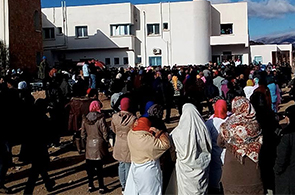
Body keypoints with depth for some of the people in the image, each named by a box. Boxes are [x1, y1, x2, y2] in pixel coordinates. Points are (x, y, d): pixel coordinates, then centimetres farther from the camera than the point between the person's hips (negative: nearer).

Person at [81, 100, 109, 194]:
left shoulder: (85, 119, -1)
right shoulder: (101, 119, -14)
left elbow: (83, 134, 3)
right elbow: (105, 133, -10)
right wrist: (106, 142, 5)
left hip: (89, 145, 3)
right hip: (99, 145, -3)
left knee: (89, 166, 12)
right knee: (99, 167, 3)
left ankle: (90, 186, 22)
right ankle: (101, 187, 11)